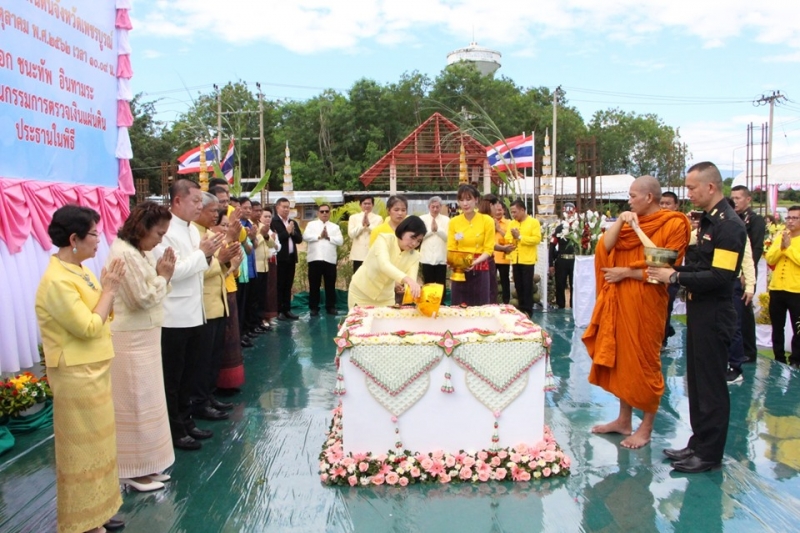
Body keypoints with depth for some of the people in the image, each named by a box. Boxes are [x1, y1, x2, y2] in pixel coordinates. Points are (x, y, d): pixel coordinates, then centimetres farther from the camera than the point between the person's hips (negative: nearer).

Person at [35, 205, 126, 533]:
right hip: (77, 375, -9)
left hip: (95, 370, 9)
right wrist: (109, 290, -15)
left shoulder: (79, 271, 7)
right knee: (82, 446, 3)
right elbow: (88, 327, -23)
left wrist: (108, 289, -5)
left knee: (95, 442, 18)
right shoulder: (57, 281, -22)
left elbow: (99, 317, 10)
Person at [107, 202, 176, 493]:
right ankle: (132, 469, 13)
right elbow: (143, 299, -21)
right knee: (135, 402, 0)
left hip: (143, 337, 10)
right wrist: (164, 276, -9)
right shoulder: (125, 254, -19)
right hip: (131, 339, -10)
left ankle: (143, 463, 27)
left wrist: (161, 275, -5)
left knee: (143, 401, 16)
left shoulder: (139, 252, 11)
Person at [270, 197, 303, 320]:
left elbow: (299, 239, 10)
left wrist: (292, 232, -7)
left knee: (288, 286, 10)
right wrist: (287, 231, -11)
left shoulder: (293, 223, 16)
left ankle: (287, 310, 15)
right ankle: (279, 311, 3)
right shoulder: (273, 222, -7)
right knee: (279, 285, -2)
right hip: (280, 258, -6)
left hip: (291, 257, 6)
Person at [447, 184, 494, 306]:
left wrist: (476, 261, -22)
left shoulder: (487, 220, -4)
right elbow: (451, 248, 4)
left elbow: (488, 249, -5)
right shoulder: (453, 222, 3)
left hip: (480, 270, -2)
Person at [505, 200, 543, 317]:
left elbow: (537, 239, -14)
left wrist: (520, 237, -15)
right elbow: (507, 239, 5)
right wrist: (513, 237, -17)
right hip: (515, 259, 5)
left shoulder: (534, 222, -4)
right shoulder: (512, 223, 11)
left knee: (527, 285, 0)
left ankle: (528, 309, 5)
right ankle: (521, 307, 20)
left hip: (528, 259, -5)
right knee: (518, 285, 10)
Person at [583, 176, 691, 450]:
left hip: (645, 304, -6)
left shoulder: (673, 224, -9)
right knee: (621, 359, 12)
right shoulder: (630, 220, 11)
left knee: (644, 363, 3)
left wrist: (626, 272, -13)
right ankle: (624, 420, 25)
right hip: (620, 301, 7)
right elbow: (604, 248, -1)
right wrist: (620, 221, -10)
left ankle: (646, 427, 17)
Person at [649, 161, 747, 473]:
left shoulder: (729, 225, -18)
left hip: (714, 315, -10)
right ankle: (699, 443, 29)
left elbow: (720, 276, -24)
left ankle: (710, 454, 14)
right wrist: (675, 269, 3)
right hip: (700, 311, 10)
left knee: (711, 384, 1)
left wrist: (675, 277, -20)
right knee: (696, 381, 16)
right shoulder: (709, 220, 13)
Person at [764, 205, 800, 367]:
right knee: (777, 327, 12)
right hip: (776, 288, 4)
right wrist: (781, 246, -15)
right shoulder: (779, 236, 8)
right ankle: (779, 359, 24)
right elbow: (769, 259, 0)